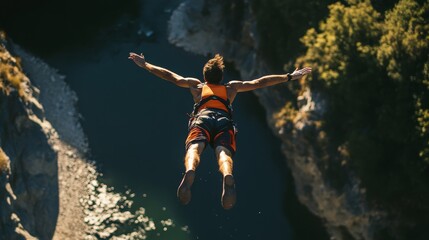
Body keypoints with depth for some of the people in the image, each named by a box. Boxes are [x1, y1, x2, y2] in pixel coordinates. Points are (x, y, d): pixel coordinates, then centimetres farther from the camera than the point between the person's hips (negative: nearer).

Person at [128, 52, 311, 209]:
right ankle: (228, 177, -63)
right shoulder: (232, 87, 38)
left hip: (202, 118, 0)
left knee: (194, 147, -28)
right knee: (223, 151, -27)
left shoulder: (196, 85, 38)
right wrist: (289, 77, 43)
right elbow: (259, 83, 37)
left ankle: (190, 172, -64)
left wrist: (145, 65, 49)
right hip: (224, 121, 0)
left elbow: (169, 76, 39)